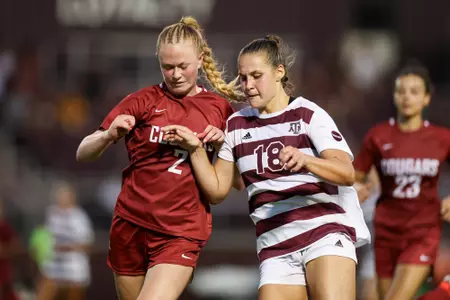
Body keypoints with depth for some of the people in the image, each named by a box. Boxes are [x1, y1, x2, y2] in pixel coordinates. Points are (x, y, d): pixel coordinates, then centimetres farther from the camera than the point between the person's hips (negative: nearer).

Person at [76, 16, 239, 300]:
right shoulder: (144, 101, 2)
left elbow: (239, 181, 11)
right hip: (131, 224, 1)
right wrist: (109, 136, -24)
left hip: (181, 233, -1)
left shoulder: (220, 109, 7)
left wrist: (223, 142, -7)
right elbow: (83, 154, -2)